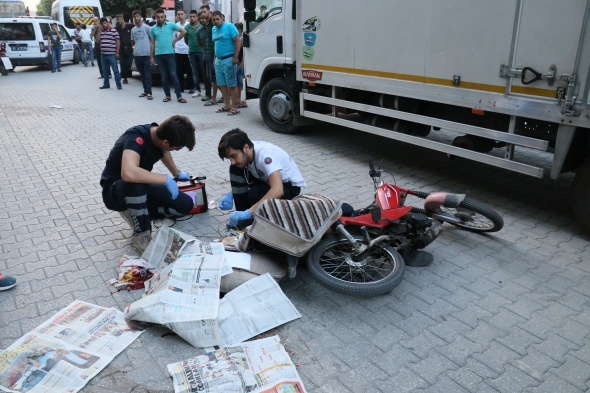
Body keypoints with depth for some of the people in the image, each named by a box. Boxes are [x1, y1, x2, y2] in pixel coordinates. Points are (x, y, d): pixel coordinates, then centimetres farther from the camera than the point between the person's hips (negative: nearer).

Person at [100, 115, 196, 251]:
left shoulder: (161, 135, -9)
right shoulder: (136, 137, -31)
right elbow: (129, 173, -50)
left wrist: (178, 174, 34)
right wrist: (166, 179, -38)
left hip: (142, 190, 7)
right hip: (114, 191, -7)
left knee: (185, 204, -8)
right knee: (135, 184, -42)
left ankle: (136, 214, 9)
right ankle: (141, 236, -20)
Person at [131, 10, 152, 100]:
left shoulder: (146, 27, -3)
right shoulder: (133, 29, 13)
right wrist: (137, 46, 10)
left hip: (146, 54, -6)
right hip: (137, 55, 6)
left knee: (147, 74, -6)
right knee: (142, 74, 10)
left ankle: (149, 92, -8)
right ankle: (145, 91, 17)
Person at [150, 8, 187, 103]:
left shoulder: (171, 25, 2)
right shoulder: (153, 29, 10)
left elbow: (184, 31, 0)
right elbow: (152, 43, 14)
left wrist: (175, 40, -1)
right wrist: (152, 57, 11)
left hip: (169, 54, -3)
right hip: (158, 55, 3)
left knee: (173, 75, -7)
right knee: (164, 76, 5)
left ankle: (179, 96, -7)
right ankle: (167, 96, 13)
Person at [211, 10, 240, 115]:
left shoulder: (229, 27, -8)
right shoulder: (214, 29, 13)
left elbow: (237, 41, -12)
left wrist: (235, 57, -17)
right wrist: (215, 57, 18)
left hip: (228, 59, -8)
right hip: (218, 60, 8)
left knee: (232, 85, -4)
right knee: (222, 84, 11)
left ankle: (234, 107, 0)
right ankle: (227, 105, 20)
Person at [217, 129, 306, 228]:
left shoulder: (265, 154, -34)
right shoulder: (243, 154, -12)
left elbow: (277, 190, -46)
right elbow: (237, 178, 7)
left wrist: (248, 212, -47)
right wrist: (230, 195, -14)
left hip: (291, 186, -7)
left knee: (255, 194, -33)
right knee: (235, 169, -11)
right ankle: (242, 218, -4)